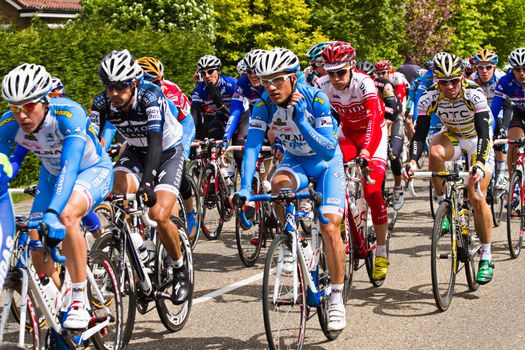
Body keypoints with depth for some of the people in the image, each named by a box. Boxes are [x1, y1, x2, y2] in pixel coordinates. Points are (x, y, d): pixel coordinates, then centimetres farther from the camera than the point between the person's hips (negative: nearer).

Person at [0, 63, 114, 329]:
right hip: (52, 175, 5)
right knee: (38, 248, -6)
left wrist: (53, 214, -59)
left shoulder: (68, 115, -37)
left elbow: (69, 167, -47)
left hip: (93, 170, -5)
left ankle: (80, 301, -24)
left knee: (66, 216, -35)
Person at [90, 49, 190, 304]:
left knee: (159, 216, -22)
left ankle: (180, 269, 3)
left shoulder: (150, 97, -31)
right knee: (118, 194, -28)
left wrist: (147, 182, -55)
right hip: (135, 152, 4)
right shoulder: (103, 103, -18)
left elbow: (155, 141, -42)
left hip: (168, 152, -4)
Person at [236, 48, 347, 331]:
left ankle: (336, 299, -5)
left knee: (330, 227, -17)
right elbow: (252, 146, -27)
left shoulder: (316, 100, -27)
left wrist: (301, 121, -42)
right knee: (278, 184, -34)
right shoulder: (263, 106, -19)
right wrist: (245, 187, -41)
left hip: (326, 162, -2)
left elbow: (330, 150, -30)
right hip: (295, 161, 3)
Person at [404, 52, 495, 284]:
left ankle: (486, 257, -2)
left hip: (478, 140, -2)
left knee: (477, 198, -15)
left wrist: (479, 164, -52)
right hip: (451, 136, 3)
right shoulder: (429, 98, -24)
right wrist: (412, 161, -42)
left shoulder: (474, 95, -31)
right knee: (434, 152, -35)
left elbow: (484, 134, -37)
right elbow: (419, 134, -25)